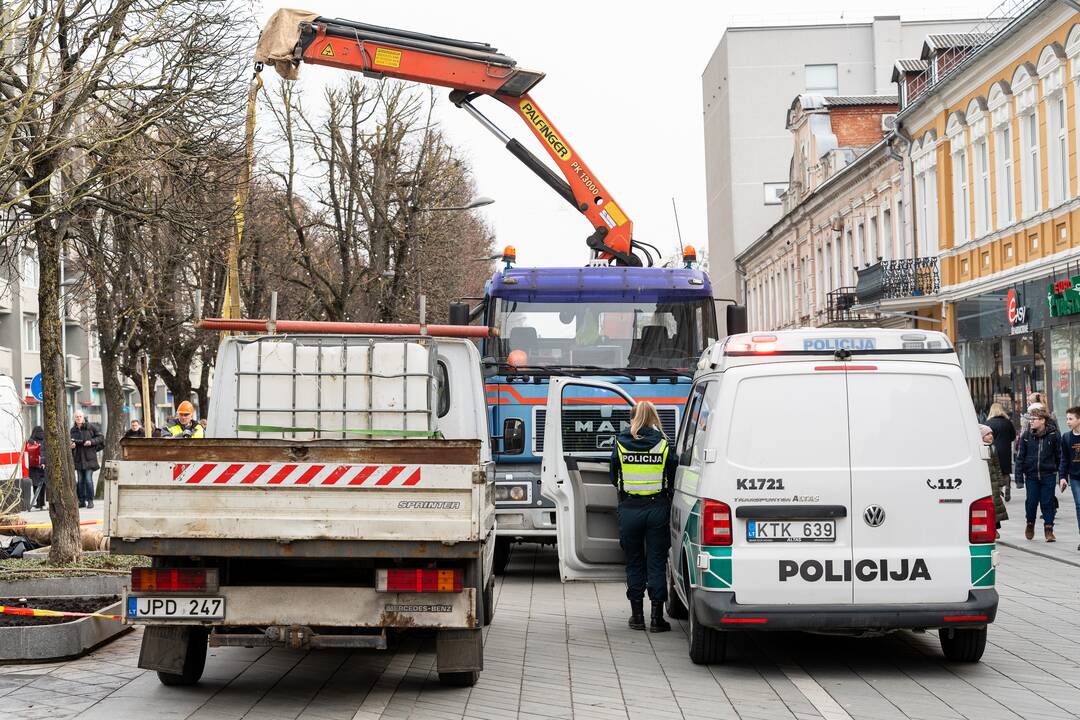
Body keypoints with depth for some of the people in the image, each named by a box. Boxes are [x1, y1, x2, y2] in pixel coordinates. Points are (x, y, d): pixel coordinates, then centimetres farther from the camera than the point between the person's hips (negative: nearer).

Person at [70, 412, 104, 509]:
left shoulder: (91, 427, -1)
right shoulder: (73, 430, 11)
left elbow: (101, 437, 0)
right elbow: (70, 442, 20)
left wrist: (91, 442, -14)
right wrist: (71, 446, -3)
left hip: (89, 457, -4)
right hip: (78, 458, 4)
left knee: (88, 479, -9)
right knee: (80, 480, 5)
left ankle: (90, 501, -2)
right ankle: (82, 501, 10)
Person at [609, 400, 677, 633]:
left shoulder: (620, 444, 0)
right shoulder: (664, 445, -2)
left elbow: (614, 478, 10)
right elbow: (672, 480, 4)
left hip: (629, 508, 1)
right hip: (658, 508, 0)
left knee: (634, 563, 12)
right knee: (656, 562, 5)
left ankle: (637, 615, 14)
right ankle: (657, 617, 3)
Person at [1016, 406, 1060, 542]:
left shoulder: (1053, 435, -2)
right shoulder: (1026, 436, 1)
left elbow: (1059, 455, 5)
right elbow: (1020, 455, 5)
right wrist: (1019, 473, 0)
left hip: (1048, 475, -1)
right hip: (1031, 475, 1)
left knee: (1048, 502, 2)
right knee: (1031, 502, 6)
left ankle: (1048, 529, 11)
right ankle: (1030, 524, 29)